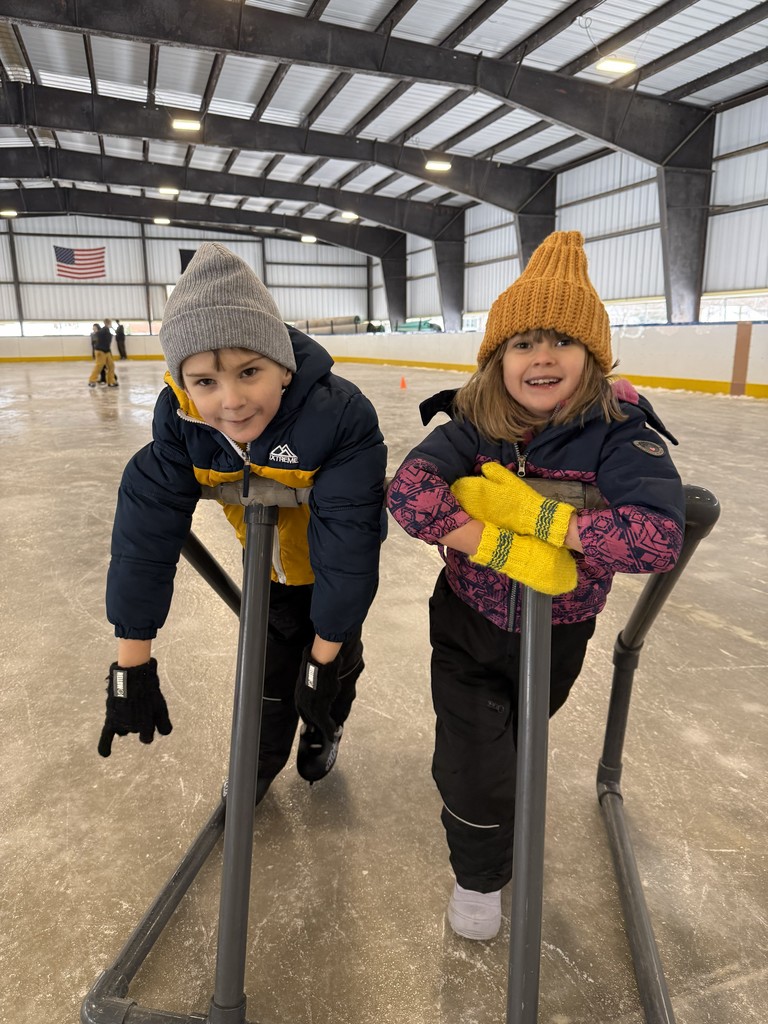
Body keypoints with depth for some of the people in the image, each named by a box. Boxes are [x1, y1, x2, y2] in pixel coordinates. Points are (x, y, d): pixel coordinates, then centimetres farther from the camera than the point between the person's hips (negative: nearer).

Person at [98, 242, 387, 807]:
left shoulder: (342, 416, -41)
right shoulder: (181, 420, -28)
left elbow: (346, 542, -35)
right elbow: (147, 529, -24)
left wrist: (323, 659, -26)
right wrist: (132, 665, -22)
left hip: (339, 549, -2)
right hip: (267, 555, 3)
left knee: (336, 653, 19)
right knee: (269, 662, 16)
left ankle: (325, 726, 53)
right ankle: (260, 760, 45)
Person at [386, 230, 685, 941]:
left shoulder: (617, 431, -22)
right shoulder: (474, 427, -18)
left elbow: (659, 537, -36)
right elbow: (409, 492, -34)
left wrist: (532, 514, -38)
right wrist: (506, 550, -40)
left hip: (557, 636, 1)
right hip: (470, 627, -1)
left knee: (519, 743, 27)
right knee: (474, 764, 2)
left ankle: (504, 824, 63)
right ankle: (480, 874, 36)